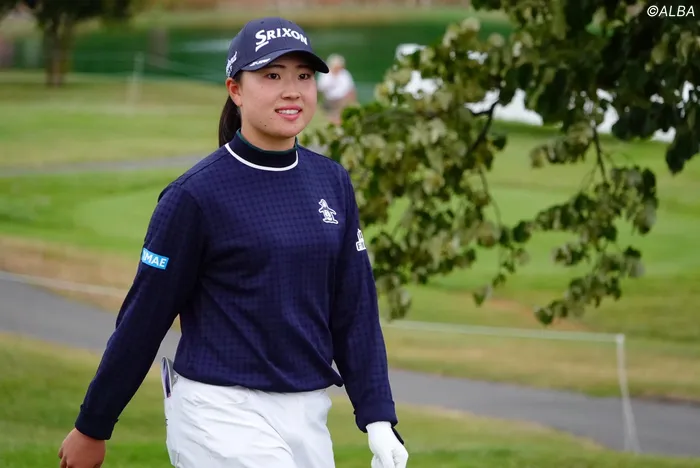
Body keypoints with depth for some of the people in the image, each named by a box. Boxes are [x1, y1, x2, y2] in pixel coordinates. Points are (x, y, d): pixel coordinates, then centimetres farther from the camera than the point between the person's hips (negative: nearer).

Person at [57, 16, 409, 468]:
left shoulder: (332, 183, 7)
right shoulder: (196, 193, -9)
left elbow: (355, 308, 9)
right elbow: (145, 317, -5)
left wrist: (378, 417, 2)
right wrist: (92, 428, 1)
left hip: (308, 415, 6)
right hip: (222, 414, -6)